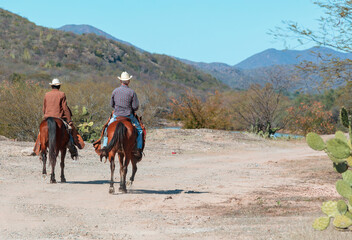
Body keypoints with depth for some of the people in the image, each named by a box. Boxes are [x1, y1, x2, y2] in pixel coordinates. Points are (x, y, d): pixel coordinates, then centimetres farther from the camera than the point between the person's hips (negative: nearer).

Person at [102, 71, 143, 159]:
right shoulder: (132, 92, -10)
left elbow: (111, 104, 7)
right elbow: (135, 107, -9)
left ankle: (104, 146, 14)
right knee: (139, 130, 14)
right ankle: (139, 150, 4)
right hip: (129, 116, -2)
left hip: (116, 115, 2)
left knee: (107, 128, 24)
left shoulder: (115, 91, -2)